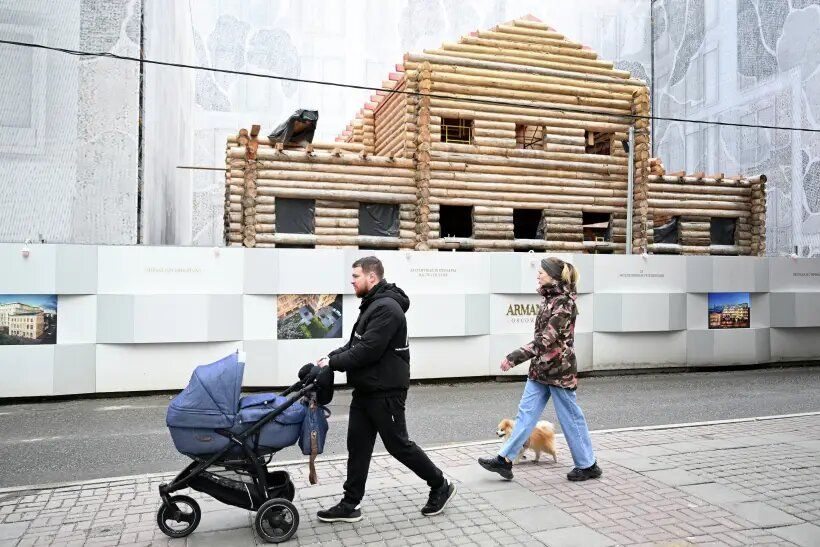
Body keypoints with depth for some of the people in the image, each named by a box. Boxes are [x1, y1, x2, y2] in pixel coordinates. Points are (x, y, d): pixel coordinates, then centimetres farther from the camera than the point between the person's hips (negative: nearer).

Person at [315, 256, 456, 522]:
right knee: (357, 446, 10)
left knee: (398, 444, 3)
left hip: (385, 392, -9)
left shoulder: (387, 308, -20)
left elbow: (367, 351, -26)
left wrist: (333, 364, -17)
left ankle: (441, 486, 21)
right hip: (365, 390, 9)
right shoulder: (372, 305, 13)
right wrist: (330, 358, 2)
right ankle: (350, 505, 19)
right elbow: (354, 344, 16)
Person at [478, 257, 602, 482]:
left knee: (570, 417, 5)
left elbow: (545, 339, -24)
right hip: (541, 369, 9)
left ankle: (588, 465, 21)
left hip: (558, 370, -9)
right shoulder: (550, 298, 9)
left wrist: (514, 357, -25)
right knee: (526, 412, 7)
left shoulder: (563, 303, -18)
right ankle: (505, 460, 11)